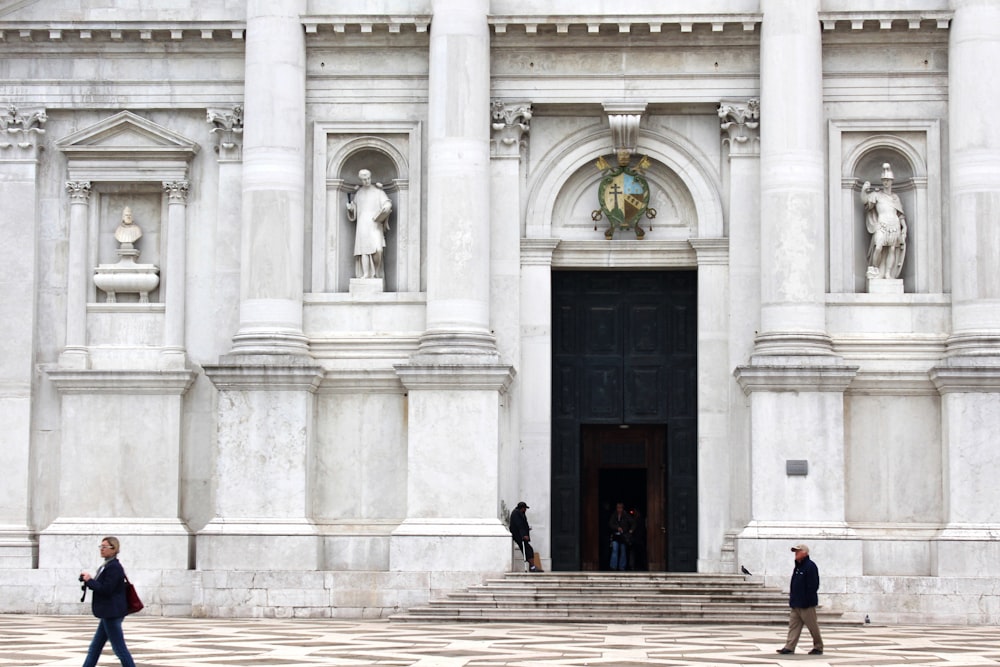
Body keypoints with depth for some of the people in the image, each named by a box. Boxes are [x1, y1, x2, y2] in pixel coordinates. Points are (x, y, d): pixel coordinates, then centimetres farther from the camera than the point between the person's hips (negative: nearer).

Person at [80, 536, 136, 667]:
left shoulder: (114, 568, -17)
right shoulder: (106, 566, 14)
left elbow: (105, 590, -23)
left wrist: (89, 581, -11)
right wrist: (88, 580, 2)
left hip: (112, 614, -10)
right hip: (108, 613, 10)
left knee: (119, 648, -5)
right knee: (95, 648, 14)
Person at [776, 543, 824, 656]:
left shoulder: (810, 566, -13)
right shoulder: (797, 567, 16)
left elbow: (813, 586, -18)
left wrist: (807, 600, -20)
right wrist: (792, 598, 16)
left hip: (806, 604, -9)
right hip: (796, 603, 9)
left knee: (813, 626, 1)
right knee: (793, 625, 3)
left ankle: (818, 647, 12)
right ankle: (789, 647, 0)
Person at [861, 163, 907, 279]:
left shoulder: (895, 197, 17)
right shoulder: (877, 194, 6)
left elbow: (900, 214, 17)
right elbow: (865, 201, -6)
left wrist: (904, 226, 6)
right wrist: (864, 190, -23)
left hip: (895, 225, 4)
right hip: (882, 225, -4)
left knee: (892, 250, -1)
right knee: (878, 248, -20)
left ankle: (888, 274, 0)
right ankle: (874, 269, -4)